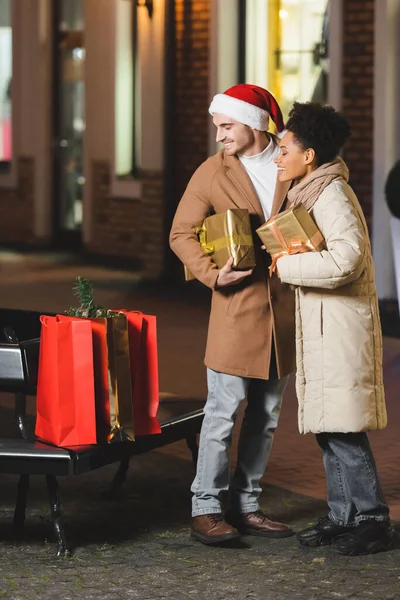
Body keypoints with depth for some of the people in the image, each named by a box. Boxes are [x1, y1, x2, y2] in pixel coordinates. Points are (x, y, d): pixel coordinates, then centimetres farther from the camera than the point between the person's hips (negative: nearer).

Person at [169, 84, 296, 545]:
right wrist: (212, 274, -15)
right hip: (236, 304, -3)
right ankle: (206, 508, 3)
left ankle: (245, 505, 20)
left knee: (266, 415, 10)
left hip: (283, 304, 3)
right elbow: (181, 234, 1)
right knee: (223, 411, -5)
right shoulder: (212, 173, 0)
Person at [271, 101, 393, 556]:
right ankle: (342, 516, 20)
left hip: (340, 327, -10)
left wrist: (285, 266, -19)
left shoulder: (331, 196, -16)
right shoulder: (310, 193, 15)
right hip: (320, 327, 10)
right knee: (327, 429, 12)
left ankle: (372, 521, 1)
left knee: (343, 429, -7)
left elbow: (345, 259, -28)